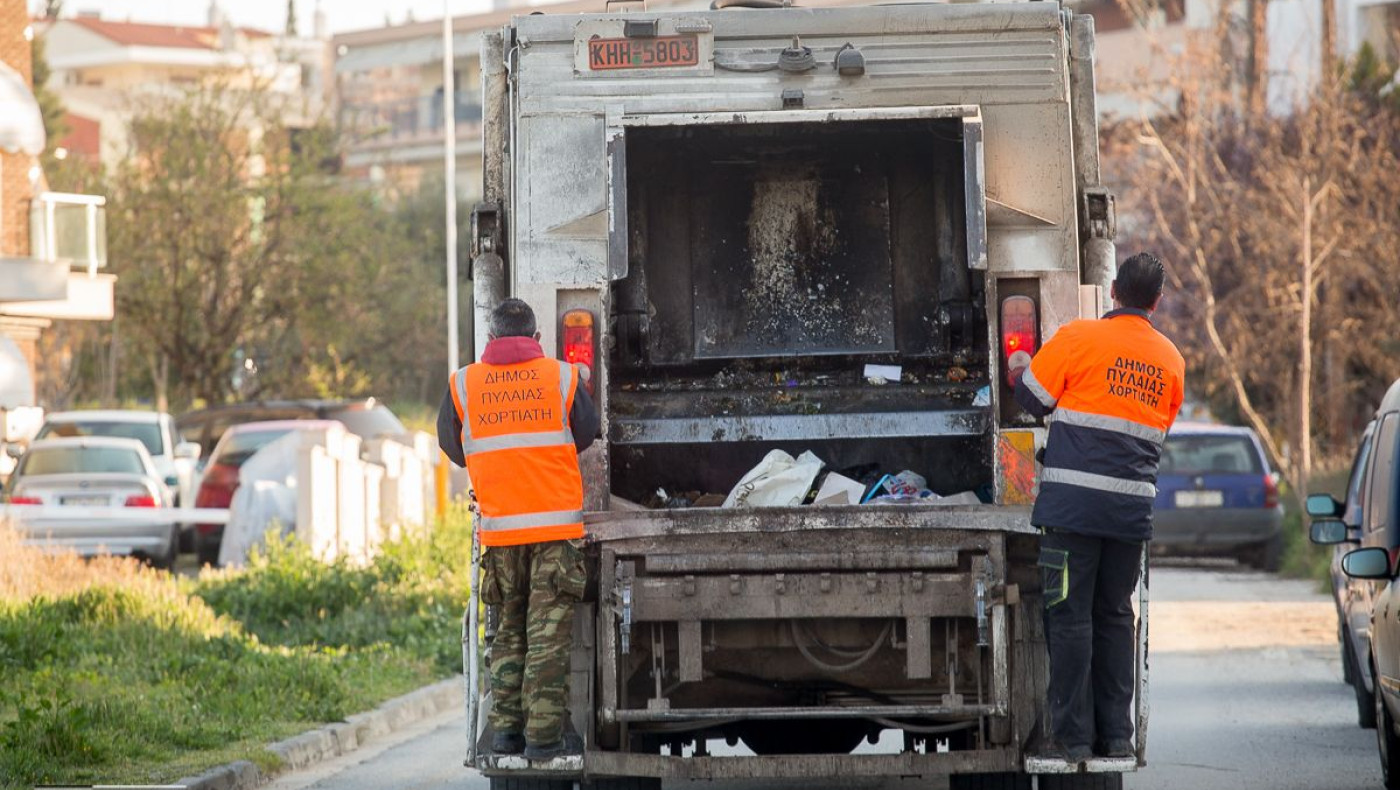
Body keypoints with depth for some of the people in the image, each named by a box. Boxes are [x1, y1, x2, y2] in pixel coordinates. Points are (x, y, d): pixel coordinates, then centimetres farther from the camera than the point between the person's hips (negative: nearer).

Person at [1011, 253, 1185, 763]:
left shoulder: (1078, 339, -5)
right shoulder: (1170, 361, 11)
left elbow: (1030, 397, 3)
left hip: (1073, 503, -4)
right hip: (1134, 507, 4)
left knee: (1070, 615, -1)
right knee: (1115, 616, 13)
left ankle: (1073, 735, -3)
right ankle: (1116, 734, 11)